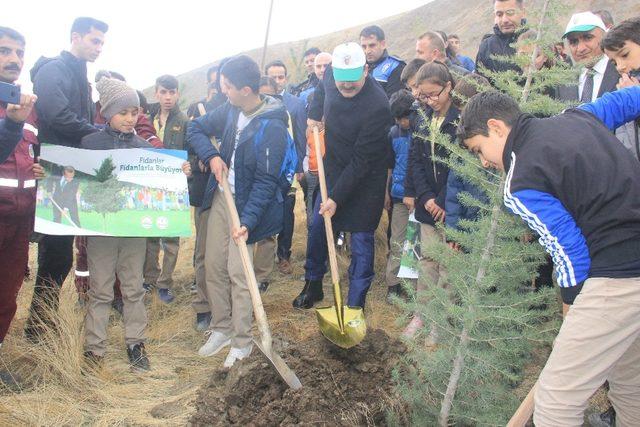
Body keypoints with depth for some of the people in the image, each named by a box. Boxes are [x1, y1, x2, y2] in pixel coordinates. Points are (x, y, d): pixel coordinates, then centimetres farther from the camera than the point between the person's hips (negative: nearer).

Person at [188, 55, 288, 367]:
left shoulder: (272, 126, -21)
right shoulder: (231, 110, 0)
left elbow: (266, 181, -22)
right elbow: (196, 128, 13)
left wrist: (247, 221, -29)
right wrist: (212, 156, -6)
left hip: (247, 204, -7)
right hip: (220, 198, 7)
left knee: (237, 274, -4)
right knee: (213, 266, 12)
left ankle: (242, 341, 13)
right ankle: (221, 328, 29)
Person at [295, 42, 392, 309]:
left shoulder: (377, 106, -31)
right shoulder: (331, 75, -10)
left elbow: (361, 161, -26)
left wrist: (337, 197, -24)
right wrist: (314, 114, 5)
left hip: (365, 179, -6)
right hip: (333, 169, 7)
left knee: (361, 239, 1)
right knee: (317, 228, 12)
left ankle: (355, 303, 14)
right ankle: (312, 285, 32)